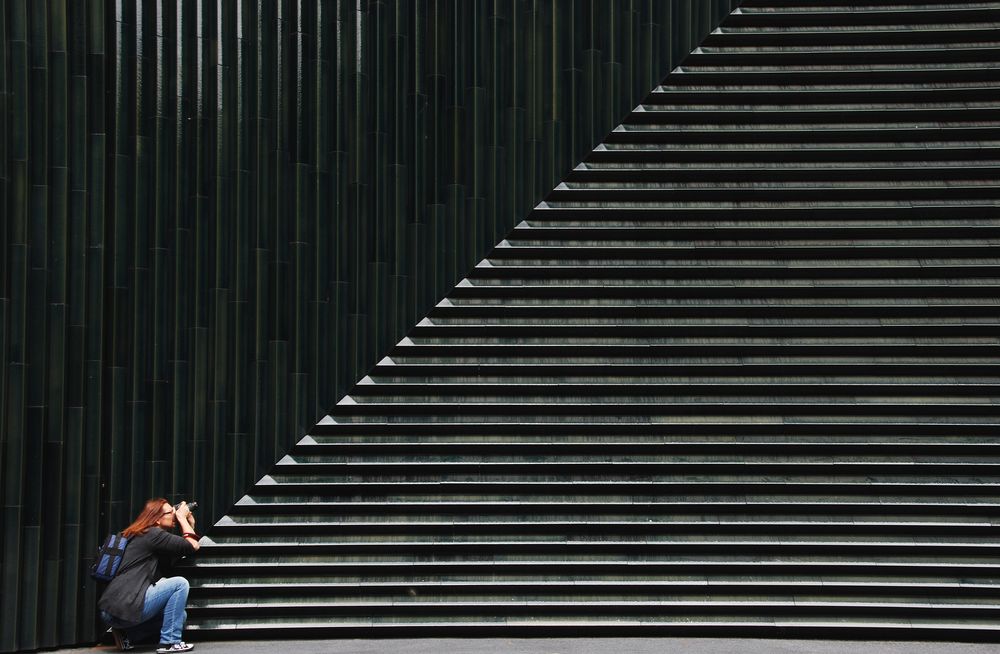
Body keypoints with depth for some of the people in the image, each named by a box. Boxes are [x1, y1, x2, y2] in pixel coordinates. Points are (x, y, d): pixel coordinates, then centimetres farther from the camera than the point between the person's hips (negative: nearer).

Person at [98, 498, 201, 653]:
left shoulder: (141, 536, 22)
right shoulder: (153, 534, -8)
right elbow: (193, 546, -10)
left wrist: (189, 522, 18)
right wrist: (181, 517, 1)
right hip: (124, 609, -10)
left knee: (180, 616, 17)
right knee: (180, 584, -7)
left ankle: (126, 634, 11)